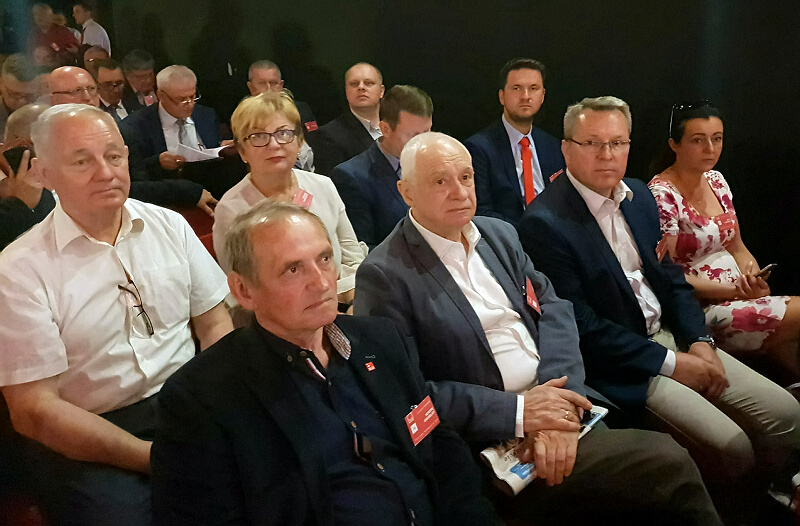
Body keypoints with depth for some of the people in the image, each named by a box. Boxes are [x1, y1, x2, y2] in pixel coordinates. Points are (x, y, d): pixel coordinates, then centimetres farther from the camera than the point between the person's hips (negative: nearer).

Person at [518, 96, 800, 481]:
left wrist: (700, 341, -2)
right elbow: (580, 327, -19)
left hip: (671, 334, 8)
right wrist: (670, 363, -15)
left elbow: (670, 276, 15)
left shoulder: (639, 195, 9)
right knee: (731, 448, -19)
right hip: (616, 364, -8)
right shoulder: (544, 224, -18)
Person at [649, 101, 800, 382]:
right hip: (699, 307, -7)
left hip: (738, 297, 7)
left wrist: (754, 278, -5)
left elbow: (736, 248, 15)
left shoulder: (716, 180, 10)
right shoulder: (662, 195, -14)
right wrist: (733, 290, -16)